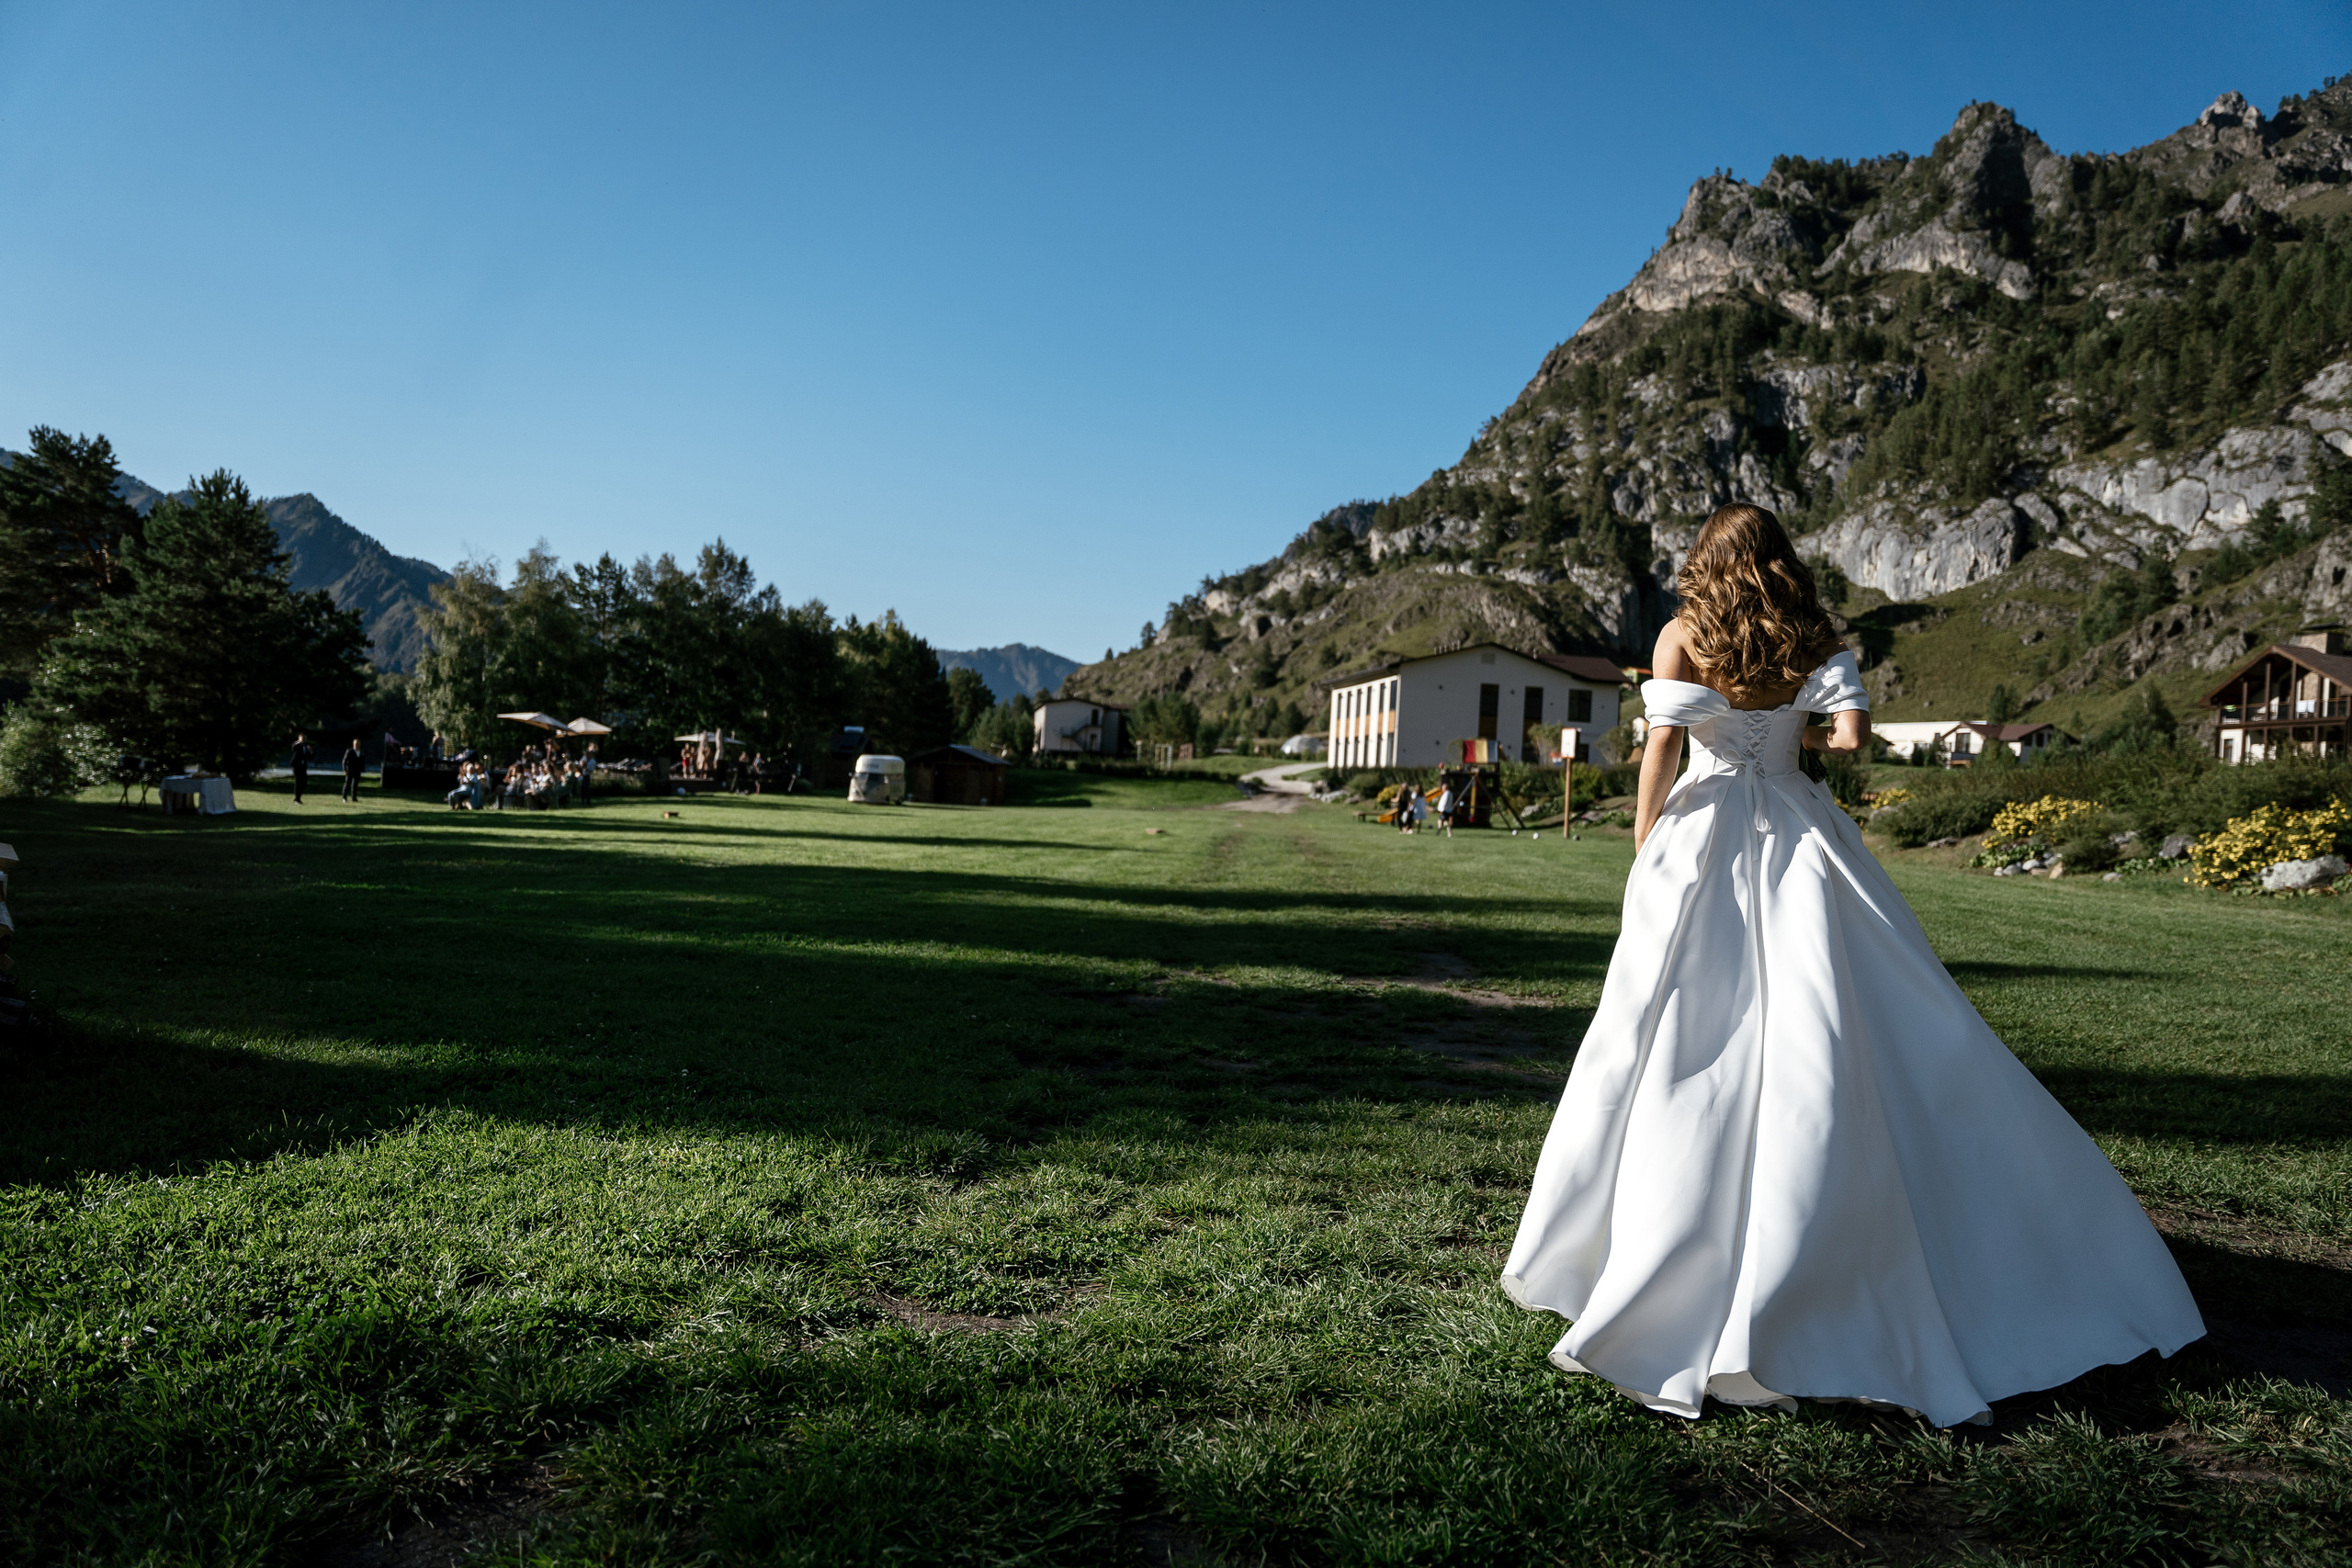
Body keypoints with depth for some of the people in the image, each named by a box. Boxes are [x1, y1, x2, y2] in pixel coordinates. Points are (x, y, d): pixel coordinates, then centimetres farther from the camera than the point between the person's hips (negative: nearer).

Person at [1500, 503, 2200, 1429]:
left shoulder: (1681, 636, 2)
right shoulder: (1814, 641, 7)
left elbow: (1661, 747, -5)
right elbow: (1851, 737, -5)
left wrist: (1642, 854, 3)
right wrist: (1807, 735, 16)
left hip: (1704, 838, -2)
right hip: (1801, 840, 2)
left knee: (1675, 1049, 1)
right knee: (1818, 1046, 5)